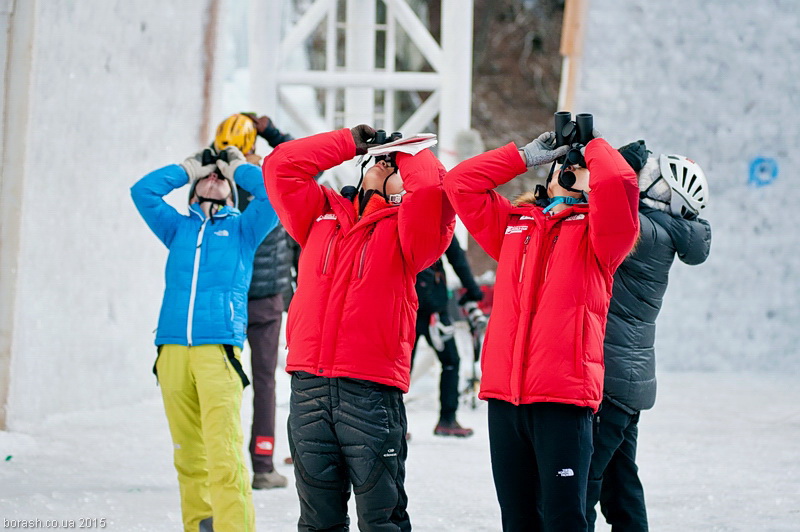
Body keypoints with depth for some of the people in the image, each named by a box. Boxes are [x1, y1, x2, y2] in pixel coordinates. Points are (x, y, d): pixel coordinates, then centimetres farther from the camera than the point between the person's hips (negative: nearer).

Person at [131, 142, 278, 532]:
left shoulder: (242, 229, 17)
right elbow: (142, 191, 15)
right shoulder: (178, 228, 23)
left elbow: (273, 193, 3)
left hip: (219, 349, -3)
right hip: (173, 350, 3)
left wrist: (239, 168, 18)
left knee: (224, 450, -16)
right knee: (188, 452, 2)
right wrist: (186, 170, 24)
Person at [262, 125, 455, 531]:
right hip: (308, 386, 4)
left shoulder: (404, 230, 5)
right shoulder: (321, 212, 18)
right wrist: (347, 143, 16)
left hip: (372, 387, -4)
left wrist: (408, 151, 6)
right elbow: (280, 166, 16)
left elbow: (433, 188, -13)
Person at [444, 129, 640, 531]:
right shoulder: (513, 223, 19)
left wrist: (593, 145, 6)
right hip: (503, 396, 5)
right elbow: (460, 183, 17)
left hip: (564, 396, -5)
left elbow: (618, 182, -14)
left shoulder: (595, 231, 5)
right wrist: (526, 156, 17)